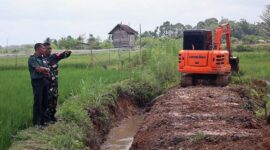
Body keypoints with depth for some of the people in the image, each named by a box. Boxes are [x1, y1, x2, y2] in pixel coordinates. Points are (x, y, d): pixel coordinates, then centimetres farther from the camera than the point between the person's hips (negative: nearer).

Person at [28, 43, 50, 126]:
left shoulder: (43, 59, 16)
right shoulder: (32, 58, -5)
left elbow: (48, 71, 10)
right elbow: (38, 69, -17)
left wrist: (43, 70, -10)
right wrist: (46, 69, 0)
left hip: (45, 81, 7)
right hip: (37, 81, -7)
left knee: (45, 102, 9)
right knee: (38, 102, -6)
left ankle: (43, 120, 18)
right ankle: (36, 122, 0)